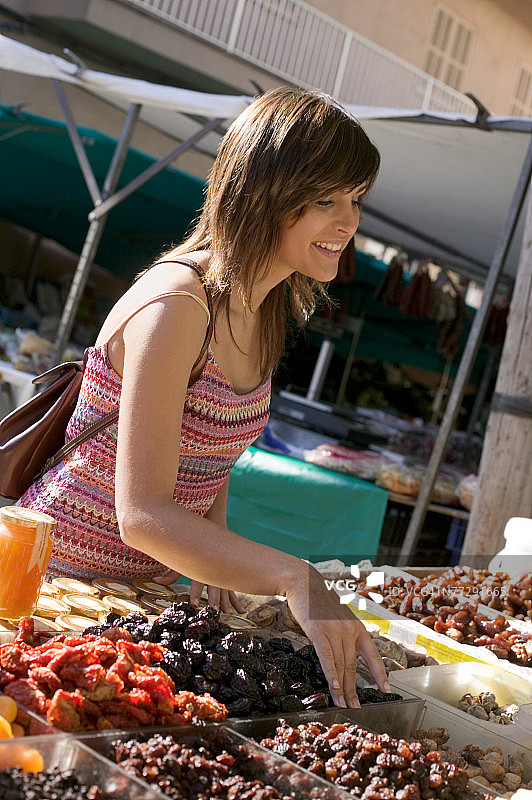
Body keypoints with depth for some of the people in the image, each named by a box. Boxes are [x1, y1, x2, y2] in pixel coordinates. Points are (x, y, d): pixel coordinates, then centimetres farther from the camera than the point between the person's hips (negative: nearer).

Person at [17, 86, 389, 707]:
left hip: (154, 580, 7)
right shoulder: (176, 304, -25)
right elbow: (142, 515, -31)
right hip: (67, 576, -7)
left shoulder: (264, 307, 2)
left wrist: (212, 530, -4)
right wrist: (295, 579, -41)